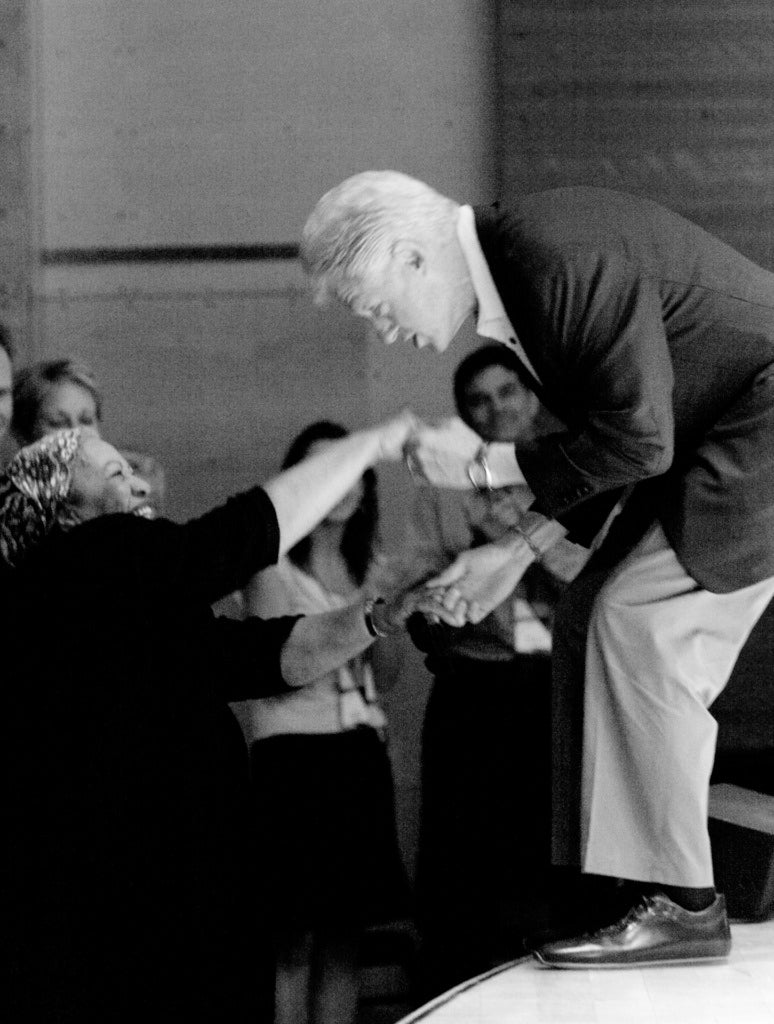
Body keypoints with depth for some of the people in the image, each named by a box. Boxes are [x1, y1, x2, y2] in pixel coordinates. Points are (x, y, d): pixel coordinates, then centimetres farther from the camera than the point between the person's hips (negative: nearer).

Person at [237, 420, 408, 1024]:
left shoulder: (371, 566, 15)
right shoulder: (273, 562, -2)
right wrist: (362, 610, -18)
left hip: (361, 749, 6)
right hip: (295, 747, -6)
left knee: (345, 933, 5)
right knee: (294, 935, -7)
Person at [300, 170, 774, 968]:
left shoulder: (562, 258, -26)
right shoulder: (512, 269, 6)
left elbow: (635, 439, -25)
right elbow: (599, 432, 14)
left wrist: (485, 465, -15)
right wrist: (521, 549, 6)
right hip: (708, 440, 10)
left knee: (637, 621, -17)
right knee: (591, 620, 6)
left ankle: (679, 904, -12)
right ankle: (622, 891, 8)